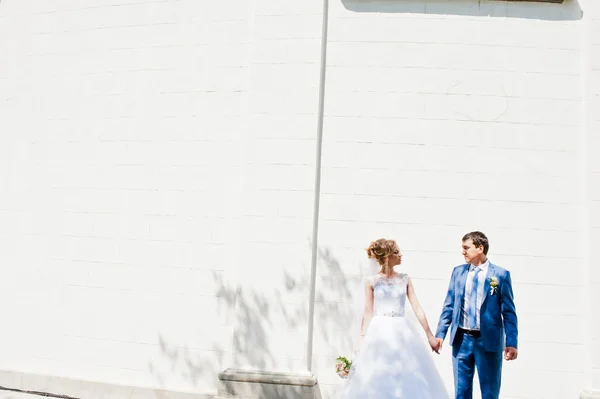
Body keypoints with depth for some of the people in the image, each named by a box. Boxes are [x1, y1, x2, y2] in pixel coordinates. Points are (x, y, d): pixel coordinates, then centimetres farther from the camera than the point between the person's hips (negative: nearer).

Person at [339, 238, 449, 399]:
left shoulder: (405, 279, 7)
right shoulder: (371, 281, -1)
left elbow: (416, 307, 6)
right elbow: (368, 313, 1)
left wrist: (429, 335, 4)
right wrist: (362, 340, -2)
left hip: (402, 333, 3)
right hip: (379, 333, -3)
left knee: (408, 379, 4)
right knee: (377, 380, 1)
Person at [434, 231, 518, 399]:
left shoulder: (501, 274, -4)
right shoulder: (458, 272, 6)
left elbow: (509, 312, -4)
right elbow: (449, 306, 8)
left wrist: (511, 343, -9)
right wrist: (440, 334, 2)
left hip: (488, 341, -3)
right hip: (461, 340, 3)